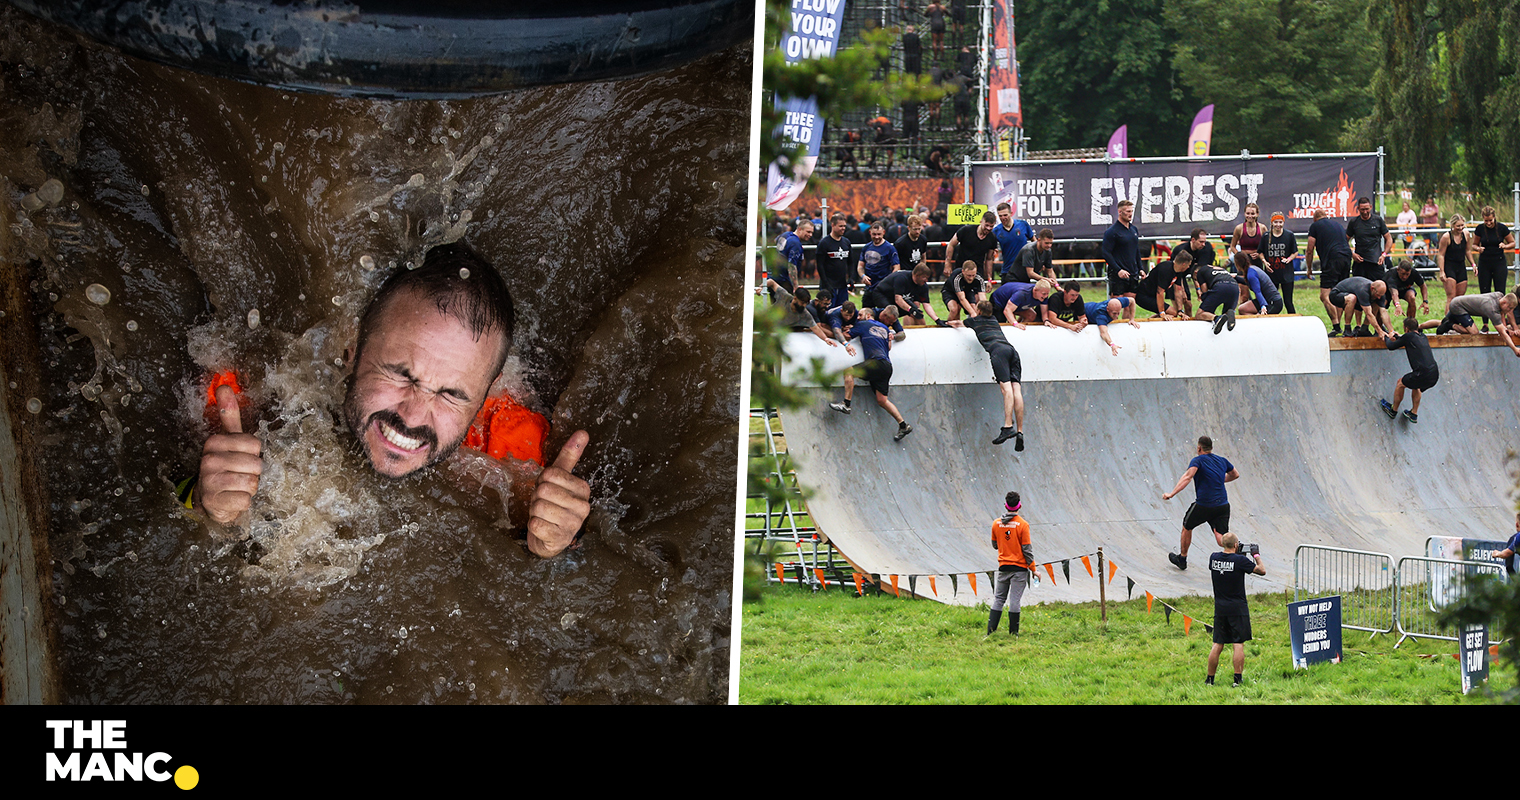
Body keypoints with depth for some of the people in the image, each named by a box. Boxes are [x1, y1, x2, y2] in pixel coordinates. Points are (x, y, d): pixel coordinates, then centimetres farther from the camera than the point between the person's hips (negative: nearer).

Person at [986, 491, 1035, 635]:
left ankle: (991, 630, 5)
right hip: (1019, 568, -3)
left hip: (1003, 567, 3)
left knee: (998, 599, 10)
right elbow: (1027, 549, -9)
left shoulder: (996, 523, 1)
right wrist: (1033, 569, -2)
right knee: (1014, 600, -1)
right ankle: (1013, 632, 2)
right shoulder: (1022, 525, -11)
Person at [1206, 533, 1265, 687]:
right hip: (1238, 609, -4)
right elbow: (1262, 571, -4)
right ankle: (1237, 679, -6)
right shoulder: (1240, 560, -13)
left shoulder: (1213, 558, -1)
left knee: (1217, 645, 10)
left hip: (1220, 609, 4)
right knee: (1238, 645, -1)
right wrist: (1256, 556, 14)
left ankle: (1210, 679, 11)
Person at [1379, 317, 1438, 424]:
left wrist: (1386, 338, 34)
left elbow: (1391, 346, 12)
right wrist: (1397, 338, 53)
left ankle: (1393, 411, 31)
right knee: (1416, 386, 35)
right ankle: (1414, 414, 37)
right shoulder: (1423, 337, 20)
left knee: (1400, 383, 18)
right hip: (1435, 375, 7)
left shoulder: (1408, 337, -1)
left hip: (1424, 374, -7)